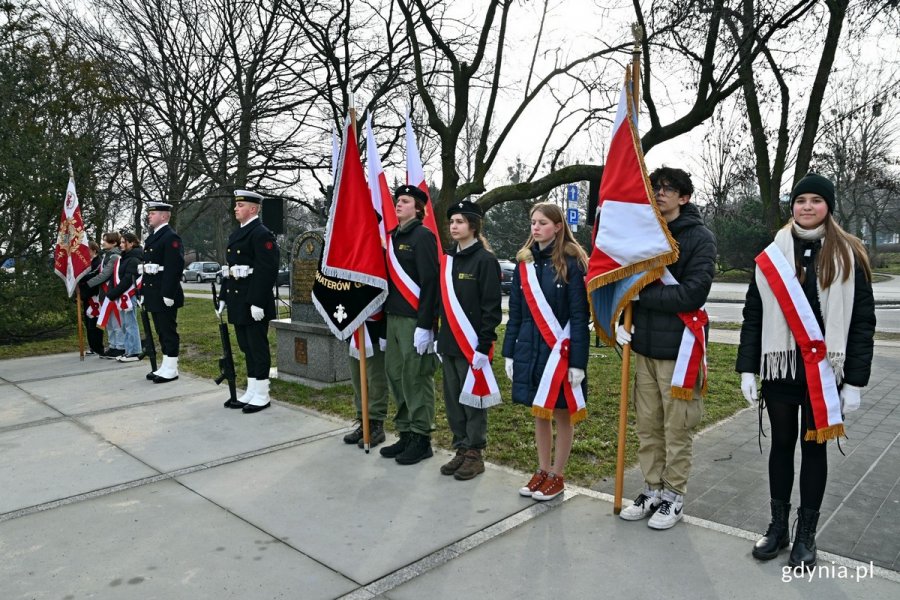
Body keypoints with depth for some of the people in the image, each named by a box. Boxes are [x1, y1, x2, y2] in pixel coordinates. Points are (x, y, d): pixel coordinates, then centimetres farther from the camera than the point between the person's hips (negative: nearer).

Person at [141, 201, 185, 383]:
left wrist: (168, 294, -23)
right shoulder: (152, 237, 18)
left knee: (168, 331, -3)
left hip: (165, 295, -10)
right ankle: (166, 366, 22)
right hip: (154, 294, 10)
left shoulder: (171, 237, -13)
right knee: (161, 332, 14)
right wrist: (144, 291, 19)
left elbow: (175, 268, -20)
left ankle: (171, 370, 4)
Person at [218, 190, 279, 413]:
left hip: (254, 303, -9)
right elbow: (229, 268, 20)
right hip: (238, 302, 9)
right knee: (246, 348, 14)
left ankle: (261, 396, 9)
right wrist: (224, 298, 17)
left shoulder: (262, 234, -12)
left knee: (258, 348, -1)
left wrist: (257, 302, -23)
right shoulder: (236, 234, 17)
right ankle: (251, 392, 24)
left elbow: (267, 271, -19)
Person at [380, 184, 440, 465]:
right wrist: (387, 316, 15)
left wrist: (425, 325, -19)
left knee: (416, 379, -1)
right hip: (394, 318, 8)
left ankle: (421, 439, 10)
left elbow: (430, 282, -15)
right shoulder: (393, 236, 16)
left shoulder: (423, 235, -8)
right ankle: (405, 434, 23)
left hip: (416, 320, -8)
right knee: (396, 376, 11)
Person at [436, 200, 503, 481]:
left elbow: (492, 307, -12)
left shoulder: (485, 260, -8)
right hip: (449, 343, 7)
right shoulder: (447, 260, 13)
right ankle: (461, 450, 24)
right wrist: (440, 340, 13)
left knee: (472, 399, 2)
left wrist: (484, 345, -17)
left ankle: (475, 454, 15)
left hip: (472, 344, -7)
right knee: (453, 400, 12)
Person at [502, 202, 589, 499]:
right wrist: (509, 353, 7)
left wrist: (577, 361, -15)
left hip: (560, 350, -5)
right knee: (539, 412, 15)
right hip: (529, 349, 5)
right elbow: (515, 312, 9)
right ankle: (543, 470, 29)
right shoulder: (524, 262, 7)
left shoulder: (571, 263, -9)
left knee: (562, 414, 7)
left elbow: (579, 316, -11)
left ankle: (557, 476, 22)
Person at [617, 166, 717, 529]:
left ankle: (674, 496, 21)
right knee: (647, 425, 13)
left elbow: (694, 292, -17)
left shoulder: (700, 238, -6)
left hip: (678, 346, -5)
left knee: (677, 428, 6)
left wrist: (641, 295, -16)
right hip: (645, 344, 5)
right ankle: (652, 490, 28)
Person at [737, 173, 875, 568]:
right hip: (779, 367, 1)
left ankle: (806, 534, 24)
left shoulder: (849, 256, -1)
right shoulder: (772, 256, 3)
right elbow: (754, 315, 3)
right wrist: (747, 368, -2)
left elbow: (862, 321, -2)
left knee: (814, 445, 9)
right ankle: (778, 526, 26)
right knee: (782, 443, 12)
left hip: (824, 371, -1)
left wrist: (855, 380, -6)